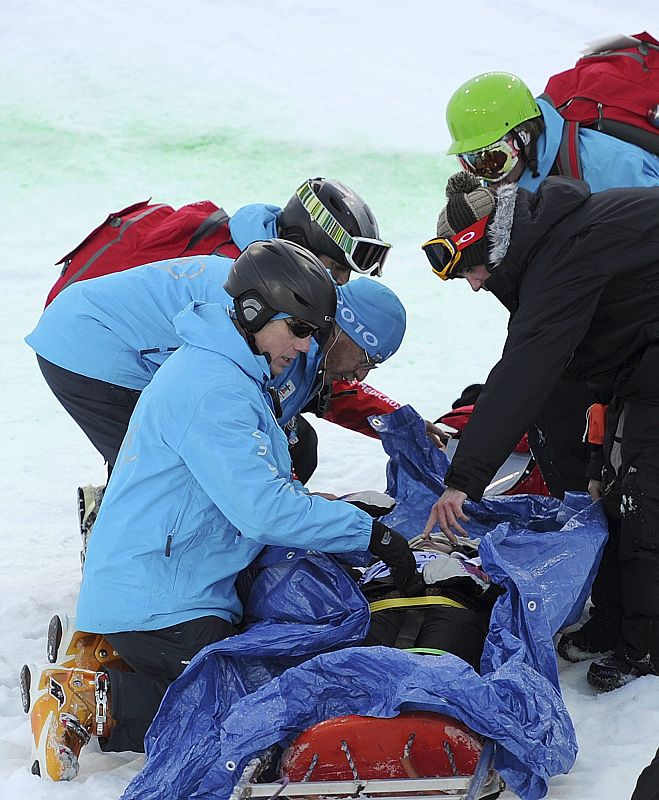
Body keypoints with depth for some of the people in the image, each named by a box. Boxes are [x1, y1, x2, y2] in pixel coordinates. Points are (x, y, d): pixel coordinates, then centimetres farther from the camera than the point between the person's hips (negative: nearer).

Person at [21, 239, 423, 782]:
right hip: (158, 605, -11)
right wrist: (372, 535, -18)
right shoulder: (212, 389, -20)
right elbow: (263, 510, -26)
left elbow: (264, 484, 25)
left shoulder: (230, 373, 15)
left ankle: (99, 658, 11)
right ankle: (88, 701, -8)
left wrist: (340, 512, 10)